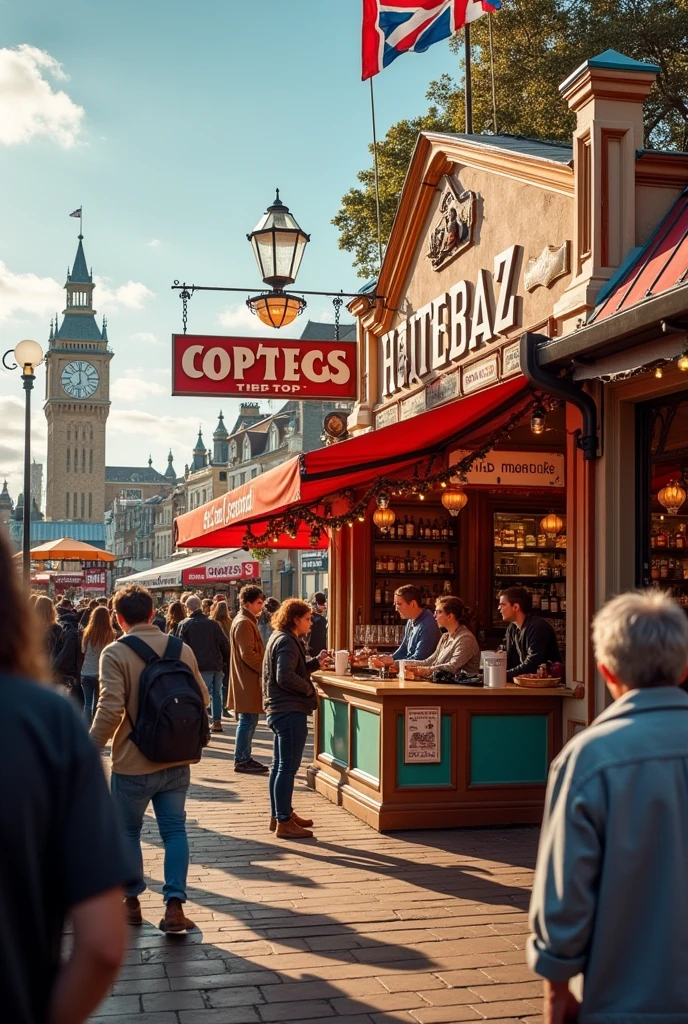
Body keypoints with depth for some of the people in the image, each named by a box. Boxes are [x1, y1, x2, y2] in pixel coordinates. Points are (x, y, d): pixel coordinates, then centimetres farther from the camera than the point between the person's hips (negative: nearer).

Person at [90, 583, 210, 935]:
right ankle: (174, 905, -2)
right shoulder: (182, 649, 1)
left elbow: (110, 709, -21)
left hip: (133, 763, -3)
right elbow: (202, 697, 8)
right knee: (174, 830, 7)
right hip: (176, 760, 3)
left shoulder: (115, 653, -13)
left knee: (128, 831, 15)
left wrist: (91, 748, -11)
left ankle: (131, 901, 25)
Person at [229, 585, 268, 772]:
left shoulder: (247, 621, 18)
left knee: (248, 721, 13)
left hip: (248, 679, 11)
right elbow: (248, 654, -21)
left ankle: (245, 758, 19)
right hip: (248, 680, -11)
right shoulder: (244, 623, -16)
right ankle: (241, 761, 0)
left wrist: (265, 666, 13)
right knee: (248, 721, -6)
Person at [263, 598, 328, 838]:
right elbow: (285, 677, -26)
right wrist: (309, 689, -13)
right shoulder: (286, 642, -16)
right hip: (290, 711, -11)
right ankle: (283, 822, -5)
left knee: (280, 766, 17)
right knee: (287, 767, -7)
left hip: (281, 710, 11)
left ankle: (280, 814, 26)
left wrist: (316, 662, 12)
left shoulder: (281, 638, 16)